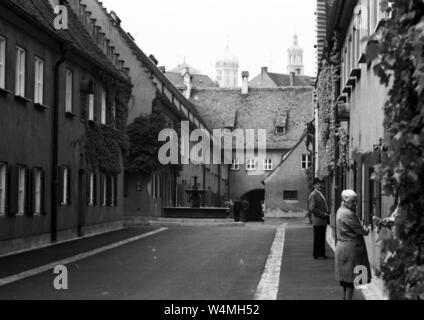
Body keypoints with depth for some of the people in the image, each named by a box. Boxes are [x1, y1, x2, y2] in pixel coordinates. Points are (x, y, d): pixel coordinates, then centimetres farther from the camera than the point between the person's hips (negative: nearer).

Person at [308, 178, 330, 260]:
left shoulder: (321, 194, 19)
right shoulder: (313, 195, -11)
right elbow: (312, 208, -17)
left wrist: (327, 212, 7)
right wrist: (323, 214, -17)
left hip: (323, 221, 9)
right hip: (318, 221, -9)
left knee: (322, 238, 11)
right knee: (318, 238, -4)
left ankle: (322, 254, 17)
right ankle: (317, 255, 1)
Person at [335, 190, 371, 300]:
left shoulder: (341, 210, 11)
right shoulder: (348, 214, -20)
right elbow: (362, 231, -16)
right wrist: (366, 230, 4)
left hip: (342, 248, 10)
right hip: (351, 249, -10)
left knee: (346, 278, 16)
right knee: (351, 279, -4)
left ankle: (345, 297, 23)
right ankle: (348, 297, -1)